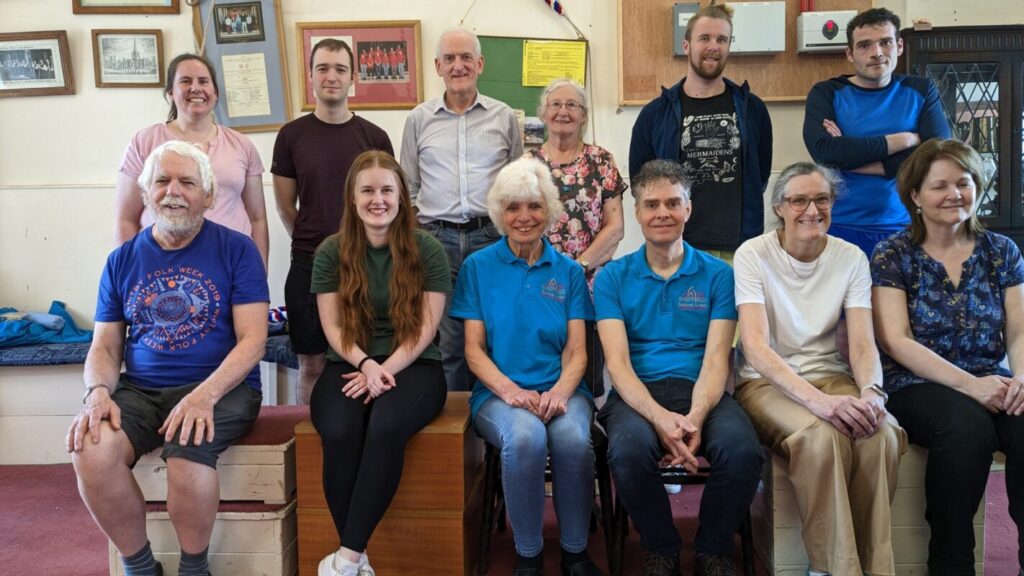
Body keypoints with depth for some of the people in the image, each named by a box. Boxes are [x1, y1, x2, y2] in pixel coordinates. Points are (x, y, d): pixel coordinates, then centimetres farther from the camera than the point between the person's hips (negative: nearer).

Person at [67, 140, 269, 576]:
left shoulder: (236, 250, 0)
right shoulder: (122, 260, 12)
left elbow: (253, 340, -7)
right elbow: (104, 347, 13)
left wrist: (204, 396, -21)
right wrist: (99, 392, -10)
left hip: (221, 386, -3)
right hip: (139, 390, 4)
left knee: (187, 448, -34)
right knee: (91, 452, -26)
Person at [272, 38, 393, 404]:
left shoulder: (374, 137, 3)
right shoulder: (292, 135, 3)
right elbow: (285, 207, 8)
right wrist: (313, 246, 7)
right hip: (308, 265, 0)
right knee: (311, 365, 7)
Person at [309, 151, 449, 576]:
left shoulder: (428, 250, 0)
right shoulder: (331, 251, 6)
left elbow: (426, 327, -4)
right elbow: (332, 326, 2)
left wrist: (386, 370, -17)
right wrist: (365, 363, -17)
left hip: (413, 366, -1)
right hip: (351, 365, 2)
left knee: (386, 427, -35)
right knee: (340, 432, -31)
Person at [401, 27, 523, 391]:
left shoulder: (504, 117, 8)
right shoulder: (419, 119, 9)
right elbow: (409, 189, 12)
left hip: (491, 238, 0)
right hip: (437, 240, 1)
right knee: (446, 342, 5)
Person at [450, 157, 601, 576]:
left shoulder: (569, 271, 11)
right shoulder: (478, 267, 7)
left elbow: (576, 350, 5)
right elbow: (473, 348, 2)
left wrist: (560, 391, -17)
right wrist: (510, 390, -17)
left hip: (560, 389, 1)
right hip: (499, 391, -1)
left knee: (573, 438, -32)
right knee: (525, 438, -35)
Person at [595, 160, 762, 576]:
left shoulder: (718, 275, 9)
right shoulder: (613, 277, 8)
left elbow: (716, 359, 0)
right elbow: (617, 362, -3)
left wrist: (695, 418, -20)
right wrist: (660, 417, -21)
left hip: (701, 393, 1)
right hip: (638, 395, 0)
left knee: (742, 450, -31)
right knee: (629, 452, -34)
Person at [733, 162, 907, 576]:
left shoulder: (851, 258, 3)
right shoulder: (753, 254, -8)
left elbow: (863, 344, -4)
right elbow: (755, 347, -19)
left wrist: (871, 392, -28)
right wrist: (817, 400, -33)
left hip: (830, 375, 3)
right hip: (767, 382, -3)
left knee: (881, 433, -29)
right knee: (821, 436, -35)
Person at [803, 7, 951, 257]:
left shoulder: (920, 91, 6)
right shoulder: (826, 94, 1)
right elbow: (824, 152, -16)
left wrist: (851, 157, -13)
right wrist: (904, 140, -12)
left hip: (903, 229, 1)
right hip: (840, 228, -1)